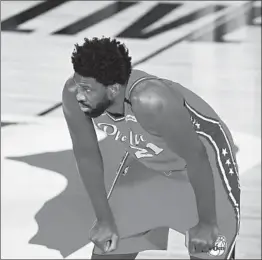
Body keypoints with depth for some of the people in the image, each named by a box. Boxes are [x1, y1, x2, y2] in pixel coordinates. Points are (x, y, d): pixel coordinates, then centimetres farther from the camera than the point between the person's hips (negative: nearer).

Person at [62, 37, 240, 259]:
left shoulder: (150, 101, -42)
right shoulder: (74, 94, -27)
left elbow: (196, 158, -28)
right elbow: (86, 154, -9)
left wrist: (206, 223, -18)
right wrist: (104, 219, -3)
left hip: (205, 165, -5)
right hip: (146, 163, 5)